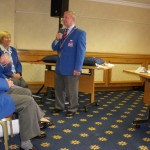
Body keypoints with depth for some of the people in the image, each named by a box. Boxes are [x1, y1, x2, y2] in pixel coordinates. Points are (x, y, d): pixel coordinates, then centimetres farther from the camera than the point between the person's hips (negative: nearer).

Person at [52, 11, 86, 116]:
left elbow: (81, 52, -13)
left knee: (71, 91, 7)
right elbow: (55, 48, 14)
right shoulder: (62, 32, 11)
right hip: (60, 66, 6)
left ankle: (72, 109, 23)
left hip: (71, 68, -6)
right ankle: (59, 106, 32)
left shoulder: (80, 33, -9)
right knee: (58, 89, 16)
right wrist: (57, 40, -7)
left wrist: (77, 68, -17)